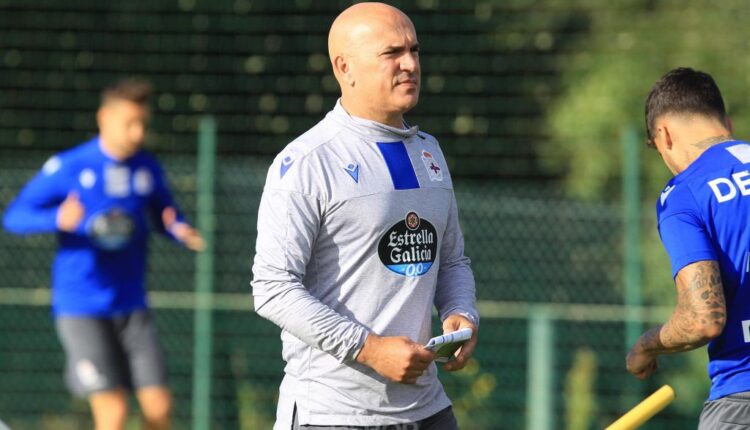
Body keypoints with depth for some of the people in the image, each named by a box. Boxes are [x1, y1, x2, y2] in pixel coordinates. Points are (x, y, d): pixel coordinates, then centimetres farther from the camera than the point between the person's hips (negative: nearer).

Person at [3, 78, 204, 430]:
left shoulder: (148, 170, 6)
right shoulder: (68, 167, -6)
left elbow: (166, 216, 20)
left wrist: (182, 231, -5)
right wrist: (59, 219, -25)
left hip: (131, 305, 4)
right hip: (81, 308, -4)